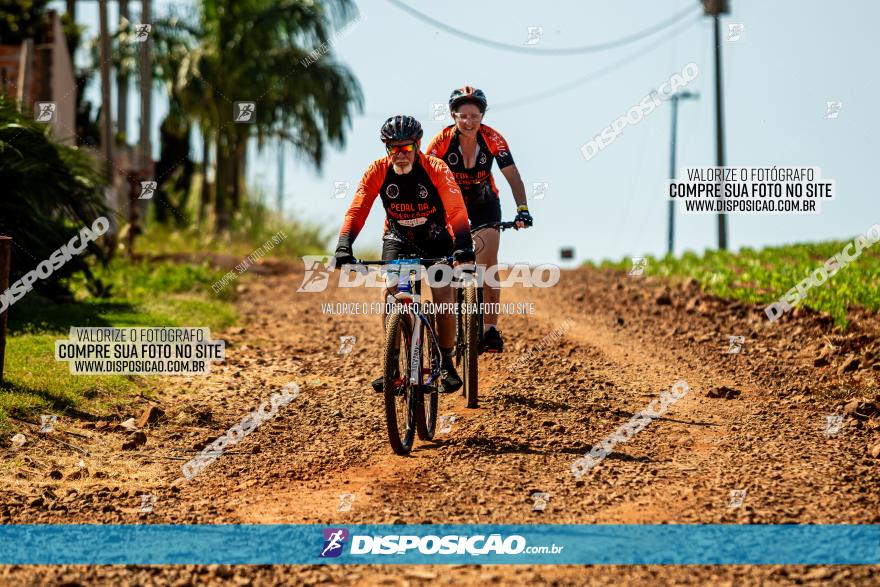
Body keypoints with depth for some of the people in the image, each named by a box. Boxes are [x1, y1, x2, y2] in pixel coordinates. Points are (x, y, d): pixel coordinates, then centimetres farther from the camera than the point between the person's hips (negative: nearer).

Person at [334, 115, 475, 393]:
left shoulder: (436, 169, -24)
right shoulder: (378, 171, -19)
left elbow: (456, 210, -32)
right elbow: (357, 210, -24)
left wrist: (463, 246, -48)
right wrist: (343, 247, -39)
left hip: (436, 240, -1)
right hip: (397, 239, 1)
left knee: (443, 299, -14)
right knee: (388, 294, -19)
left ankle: (447, 364, 5)